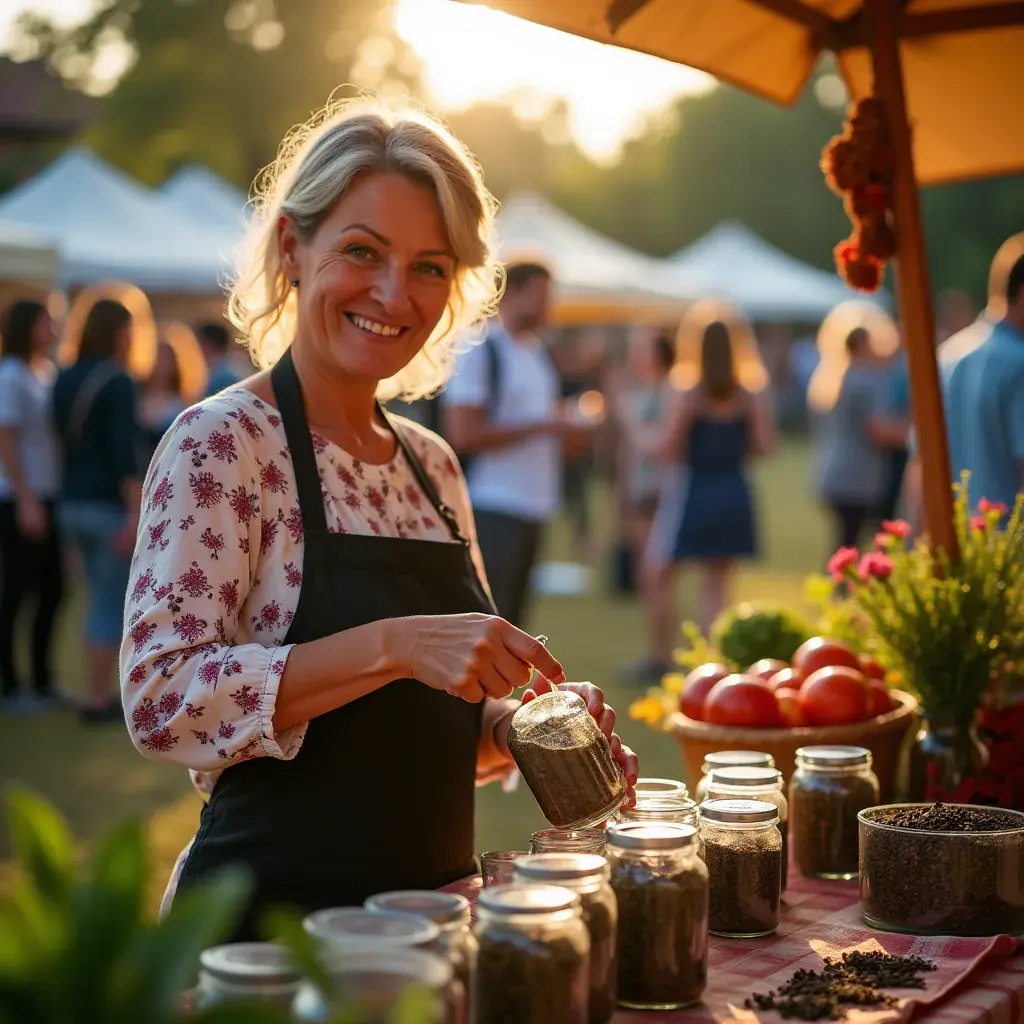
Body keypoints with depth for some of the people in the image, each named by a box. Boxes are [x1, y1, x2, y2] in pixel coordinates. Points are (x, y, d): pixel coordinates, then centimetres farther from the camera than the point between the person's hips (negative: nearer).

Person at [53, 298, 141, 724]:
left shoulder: (64, 380, 11)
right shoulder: (117, 382, -13)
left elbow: (64, 439, 15)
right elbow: (123, 453, -20)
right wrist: (135, 513, -21)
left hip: (74, 504, 8)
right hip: (110, 506, -8)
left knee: (102, 599, 18)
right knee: (114, 604, 0)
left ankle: (101, 692, 21)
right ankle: (99, 700, 2)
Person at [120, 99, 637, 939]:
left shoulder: (432, 464, 8)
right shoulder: (222, 444, -12)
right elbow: (160, 700, -22)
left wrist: (533, 724, -3)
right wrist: (392, 647, -29)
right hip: (273, 916, -6)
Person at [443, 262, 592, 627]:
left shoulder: (537, 352, 17)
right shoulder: (479, 351, -8)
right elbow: (463, 433, -17)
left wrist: (568, 430, 4)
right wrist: (541, 426, -16)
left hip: (534, 508, 9)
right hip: (492, 510, -8)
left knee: (511, 623, 11)